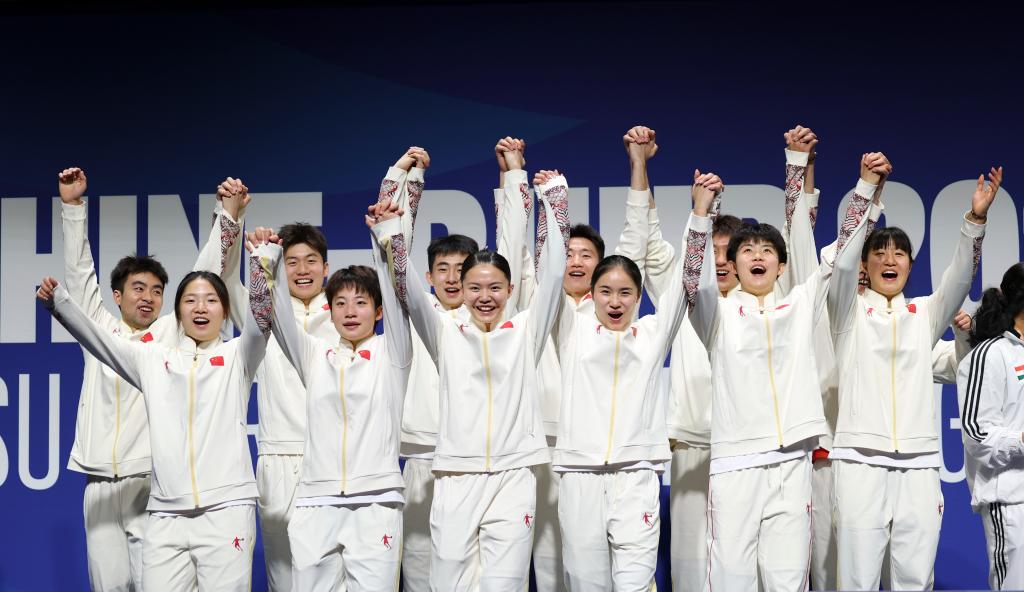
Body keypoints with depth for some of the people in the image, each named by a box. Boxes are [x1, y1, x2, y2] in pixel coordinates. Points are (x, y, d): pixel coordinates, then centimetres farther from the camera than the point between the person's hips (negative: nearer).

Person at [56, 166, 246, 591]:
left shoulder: (172, 333, 8)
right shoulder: (100, 330, 14)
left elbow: (207, 277, 2)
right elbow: (78, 271, 12)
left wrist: (228, 218, -6)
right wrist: (73, 207, 7)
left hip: (153, 482, -2)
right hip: (101, 483, 2)